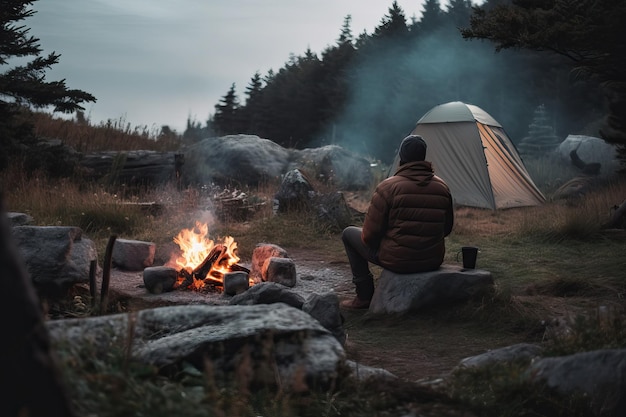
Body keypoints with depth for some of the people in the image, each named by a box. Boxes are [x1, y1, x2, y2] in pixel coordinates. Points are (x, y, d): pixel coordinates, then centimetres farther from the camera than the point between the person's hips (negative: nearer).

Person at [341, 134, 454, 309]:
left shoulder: (387, 187, -16)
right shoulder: (442, 187, 1)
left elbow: (369, 234, -12)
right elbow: (447, 228, 12)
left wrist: (367, 238, 11)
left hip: (397, 261, -5)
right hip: (434, 261, 5)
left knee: (349, 233, 17)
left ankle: (364, 296, 17)